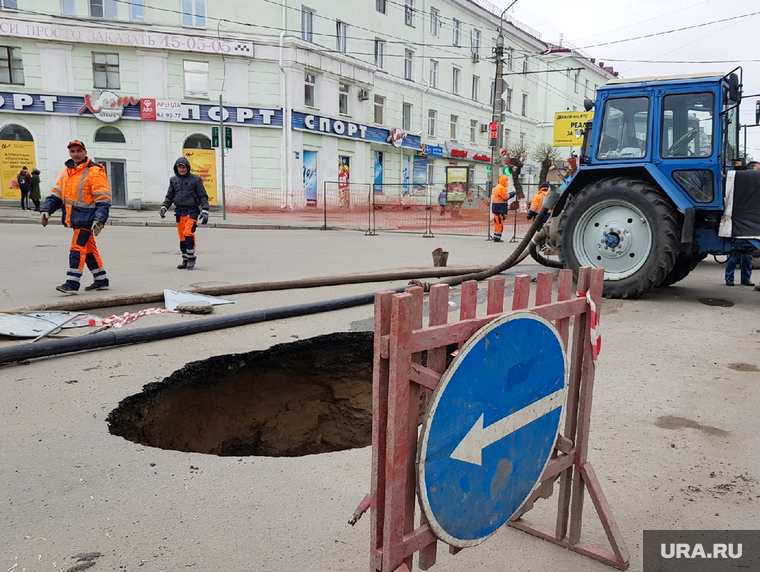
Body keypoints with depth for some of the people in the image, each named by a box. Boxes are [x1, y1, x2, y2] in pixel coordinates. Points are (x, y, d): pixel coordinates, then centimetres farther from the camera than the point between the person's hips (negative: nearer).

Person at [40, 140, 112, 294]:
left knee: (77, 248, -10)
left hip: (86, 217, -8)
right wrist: (46, 210, 4)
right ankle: (101, 281, 21)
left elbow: (103, 200, -16)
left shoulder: (94, 172, -12)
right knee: (89, 248, 13)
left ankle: (72, 283, -7)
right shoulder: (66, 171, 12)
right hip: (74, 217, 8)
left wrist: (99, 220, -23)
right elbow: (56, 193, 16)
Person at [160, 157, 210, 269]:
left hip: (192, 211, -5)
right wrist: (164, 207, 4)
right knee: (182, 237, 5)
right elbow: (169, 196, 19)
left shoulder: (195, 179, 1)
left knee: (188, 233, -19)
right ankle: (185, 260, 15)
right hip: (179, 211, 5)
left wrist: (205, 211, -8)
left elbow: (203, 196, 0)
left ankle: (191, 259, -8)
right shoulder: (173, 180, 13)